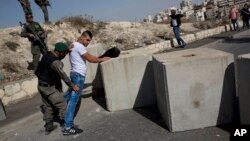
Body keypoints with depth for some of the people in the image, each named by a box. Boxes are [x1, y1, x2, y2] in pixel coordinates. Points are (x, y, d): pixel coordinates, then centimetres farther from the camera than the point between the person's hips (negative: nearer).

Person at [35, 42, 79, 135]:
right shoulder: (55, 62, -27)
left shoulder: (47, 55, 0)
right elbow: (63, 75, -31)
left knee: (47, 107, 18)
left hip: (41, 86, 9)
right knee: (63, 106, 2)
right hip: (50, 88, -9)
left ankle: (48, 127, 29)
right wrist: (72, 86, -28)